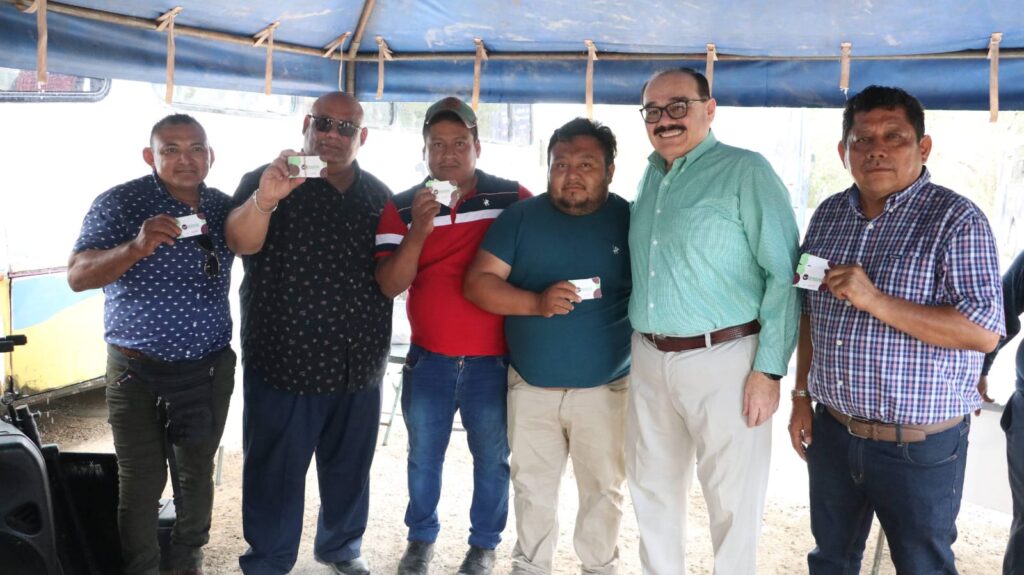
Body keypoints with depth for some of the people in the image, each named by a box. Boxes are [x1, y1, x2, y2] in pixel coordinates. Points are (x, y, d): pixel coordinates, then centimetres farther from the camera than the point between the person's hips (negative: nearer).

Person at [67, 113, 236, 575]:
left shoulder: (224, 207, 2)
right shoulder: (119, 203, -10)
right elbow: (77, 277, -20)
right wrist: (136, 248, -38)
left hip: (210, 368, 4)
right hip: (138, 372, -3)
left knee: (197, 475, 15)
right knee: (141, 484, 6)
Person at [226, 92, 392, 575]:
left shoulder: (378, 194, 8)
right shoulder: (266, 182, -5)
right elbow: (239, 243, -23)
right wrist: (263, 200, -43)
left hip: (360, 364, 4)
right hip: (285, 361, -4)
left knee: (350, 466, 17)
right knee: (275, 472, 6)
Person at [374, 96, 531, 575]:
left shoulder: (514, 199, -6)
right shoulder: (401, 208, -1)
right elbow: (389, 285, -8)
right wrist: (419, 230, -22)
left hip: (494, 360, -1)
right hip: (427, 359, 2)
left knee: (492, 458, 10)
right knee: (424, 456, 15)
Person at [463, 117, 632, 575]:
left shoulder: (631, 221, -4)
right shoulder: (520, 217, -1)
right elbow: (478, 283, -7)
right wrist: (537, 303, -23)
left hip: (606, 389, -1)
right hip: (530, 387, 2)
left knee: (604, 488, 13)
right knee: (532, 486, 16)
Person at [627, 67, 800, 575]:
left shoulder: (746, 172, -8)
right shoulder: (650, 177, 12)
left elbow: (783, 275, -12)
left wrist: (769, 368, -16)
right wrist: (637, 340, 13)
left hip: (721, 360, -6)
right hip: (648, 360, 7)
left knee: (732, 500, 5)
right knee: (651, 490, 17)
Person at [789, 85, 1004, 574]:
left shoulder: (956, 220, -13)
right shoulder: (828, 215, 6)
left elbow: (984, 331, -20)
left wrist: (875, 301, -27)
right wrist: (802, 397, 11)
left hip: (919, 447, -5)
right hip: (832, 433, 6)